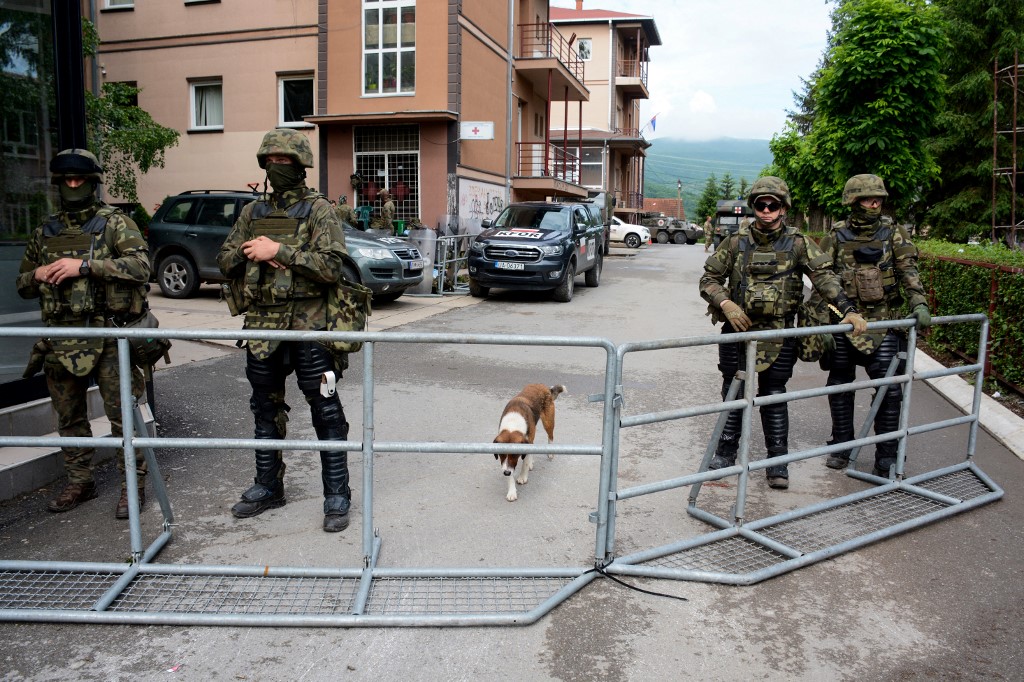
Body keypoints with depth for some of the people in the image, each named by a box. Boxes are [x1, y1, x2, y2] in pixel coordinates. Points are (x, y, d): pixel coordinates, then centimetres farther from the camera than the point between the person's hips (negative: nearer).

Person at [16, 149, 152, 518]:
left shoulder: (115, 223, 0)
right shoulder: (44, 232, 15)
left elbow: (140, 266, -16)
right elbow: (22, 285, 21)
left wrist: (84, 265, -21)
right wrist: (38, 275, -3)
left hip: (107, 337, -5)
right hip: (60, 339, 6)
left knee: (122, 414, -4)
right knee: (69, 418, 14)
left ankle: (133, 485, 8)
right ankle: (79, 483, 28)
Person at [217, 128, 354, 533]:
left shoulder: (318, 210, -3)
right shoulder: (253, 212, 14)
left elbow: (331, 266, -15)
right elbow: (225, 260, 13)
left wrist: (279, 251, -19)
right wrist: (253, 254, -7)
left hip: (309, 326, -6)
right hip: (262, 325, 6)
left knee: (325, 412, -2)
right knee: (266, 410, 15)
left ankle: (337, 495, 8)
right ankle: (268, 487, 30)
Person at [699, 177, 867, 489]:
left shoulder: (797, 244, 2)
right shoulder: (735, 242, 3)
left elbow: (824, 276, -7)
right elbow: (709, 279, 5)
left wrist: (848, 310, -20)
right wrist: (725, 303, -13)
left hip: (779, 333, -1)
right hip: (737, 328, 1)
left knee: (774, 396, 5)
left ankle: (778, 461, 15)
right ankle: (726, 452, 24)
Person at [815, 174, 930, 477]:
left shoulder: (893, 233, 4)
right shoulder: (836, 236, 4)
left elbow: (908, 271, -3)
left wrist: (918, 303, -20)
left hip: (883, 322, -1)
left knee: (889, 388, -5)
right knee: (840, 385, 10)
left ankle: (887, 457, 6)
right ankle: (842, 446, 26)